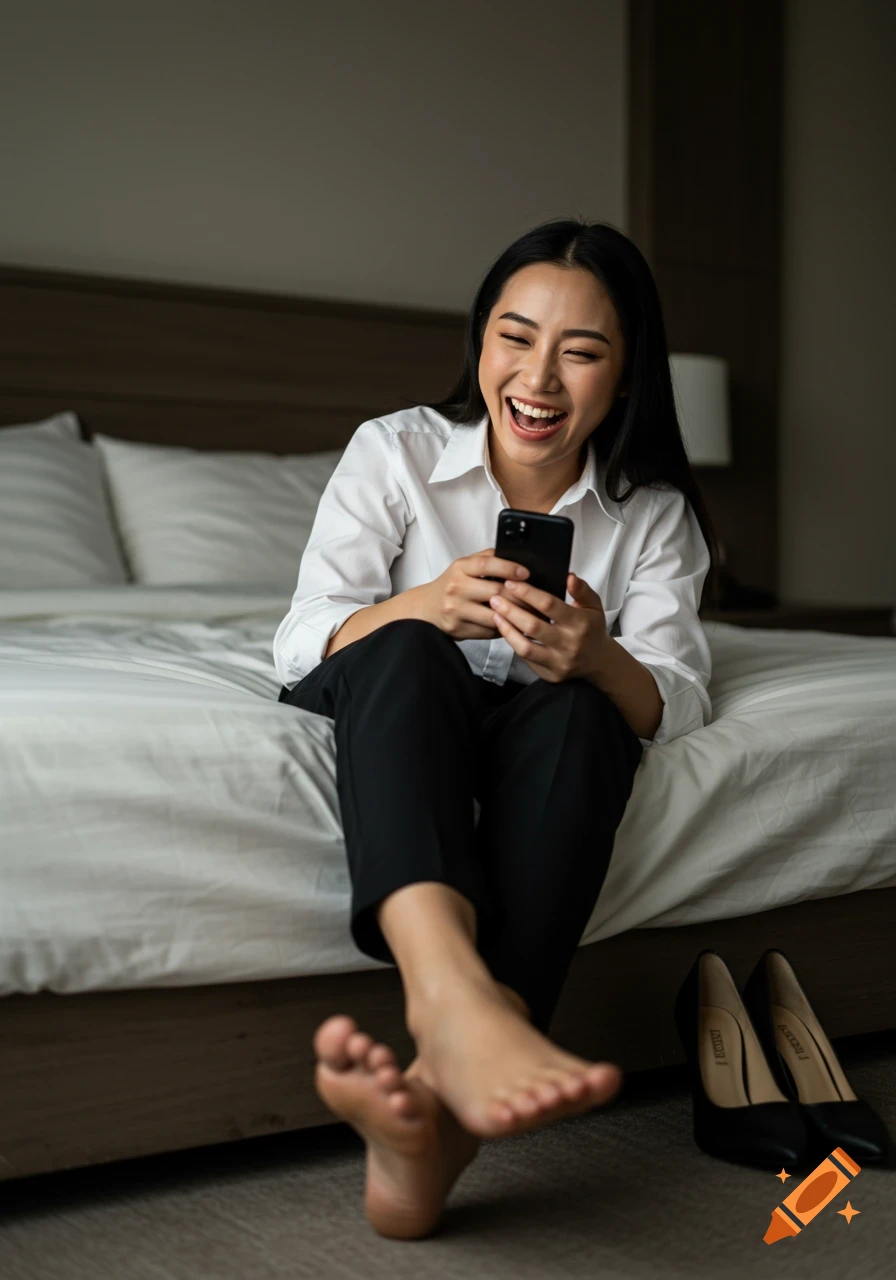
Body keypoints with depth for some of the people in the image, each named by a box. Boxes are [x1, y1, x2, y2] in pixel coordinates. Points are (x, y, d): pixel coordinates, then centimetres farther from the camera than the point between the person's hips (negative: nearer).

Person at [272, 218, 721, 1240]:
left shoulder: (654, 512, -3)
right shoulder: (396, 450, -8)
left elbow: (676, 705, -11)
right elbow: (298, 645, -15)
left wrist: (598, 659, -35)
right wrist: (425, 606, -36)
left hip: (537, 738, 1)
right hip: (375, 713, -1)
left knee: (580, 709, -34)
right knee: (405, 652, -35)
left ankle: (439, 1108, -51)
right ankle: (453, 998, -63)